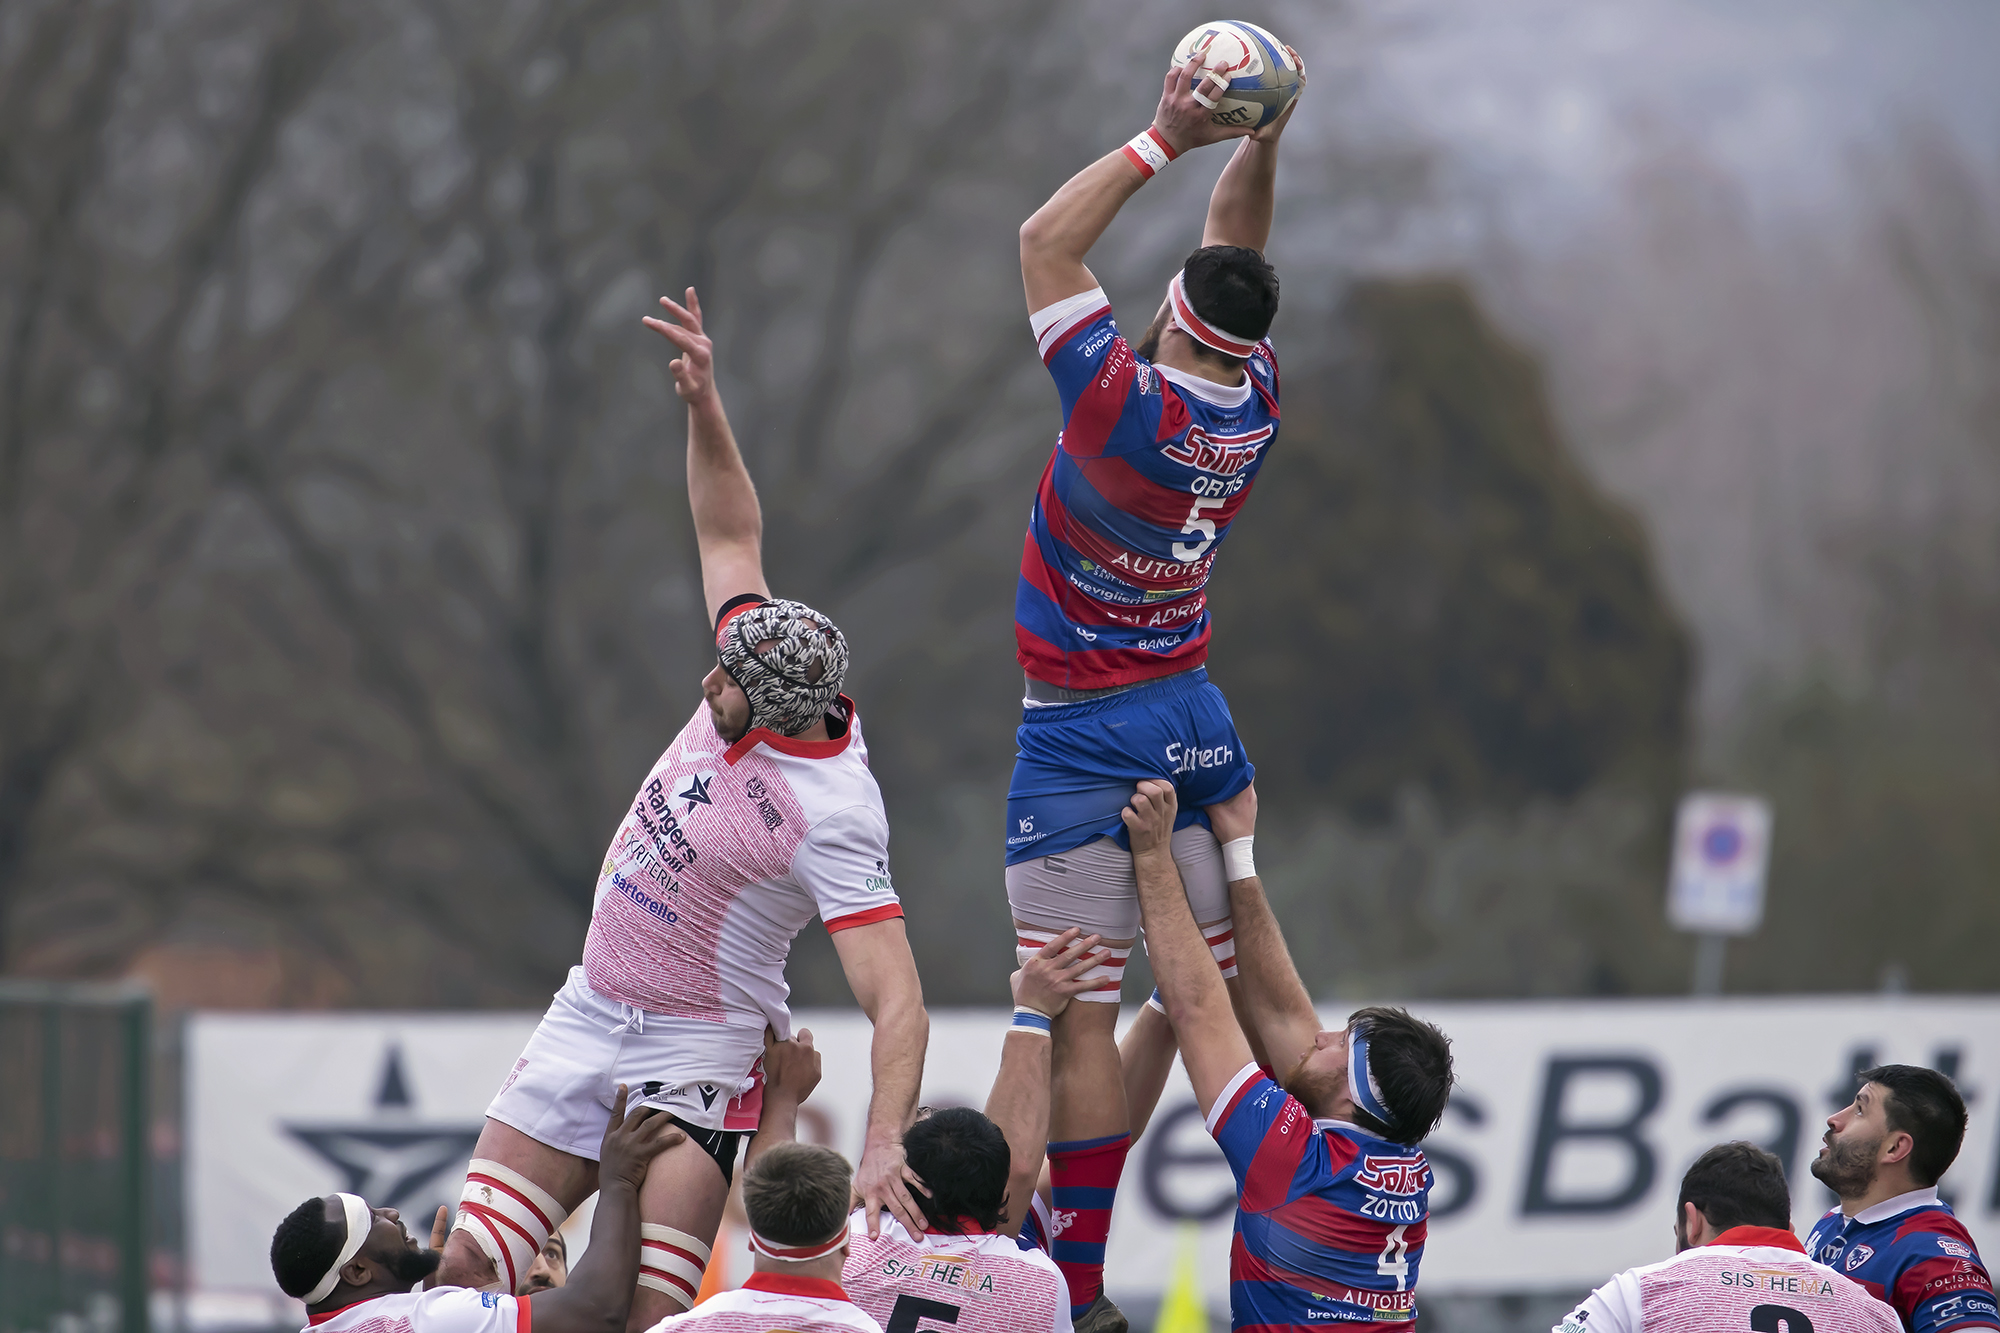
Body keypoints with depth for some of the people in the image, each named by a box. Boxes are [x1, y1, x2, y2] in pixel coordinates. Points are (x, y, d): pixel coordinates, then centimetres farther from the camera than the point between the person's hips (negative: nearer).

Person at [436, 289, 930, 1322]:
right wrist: (704, 405, 2)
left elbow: (898, 1004, -30)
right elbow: (731, 537, 14)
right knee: (465, 1272, 1)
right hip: (586, 1018, 8)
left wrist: (883, 1141, -44)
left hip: (691, 1062, -8)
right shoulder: (762, 678, -4)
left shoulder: (832, 817, -25)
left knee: (649, 1315, -21)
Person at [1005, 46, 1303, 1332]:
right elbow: (1243, 248, 13)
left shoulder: (1128, 400, -20)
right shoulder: (1255, 406, -2)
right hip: (1196, 719, 7)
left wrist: (1165, 137, -12)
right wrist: (1261, 142, 2)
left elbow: (1045, 243, -13)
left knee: (1076, 1021, -6)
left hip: (1082, 738, -7)